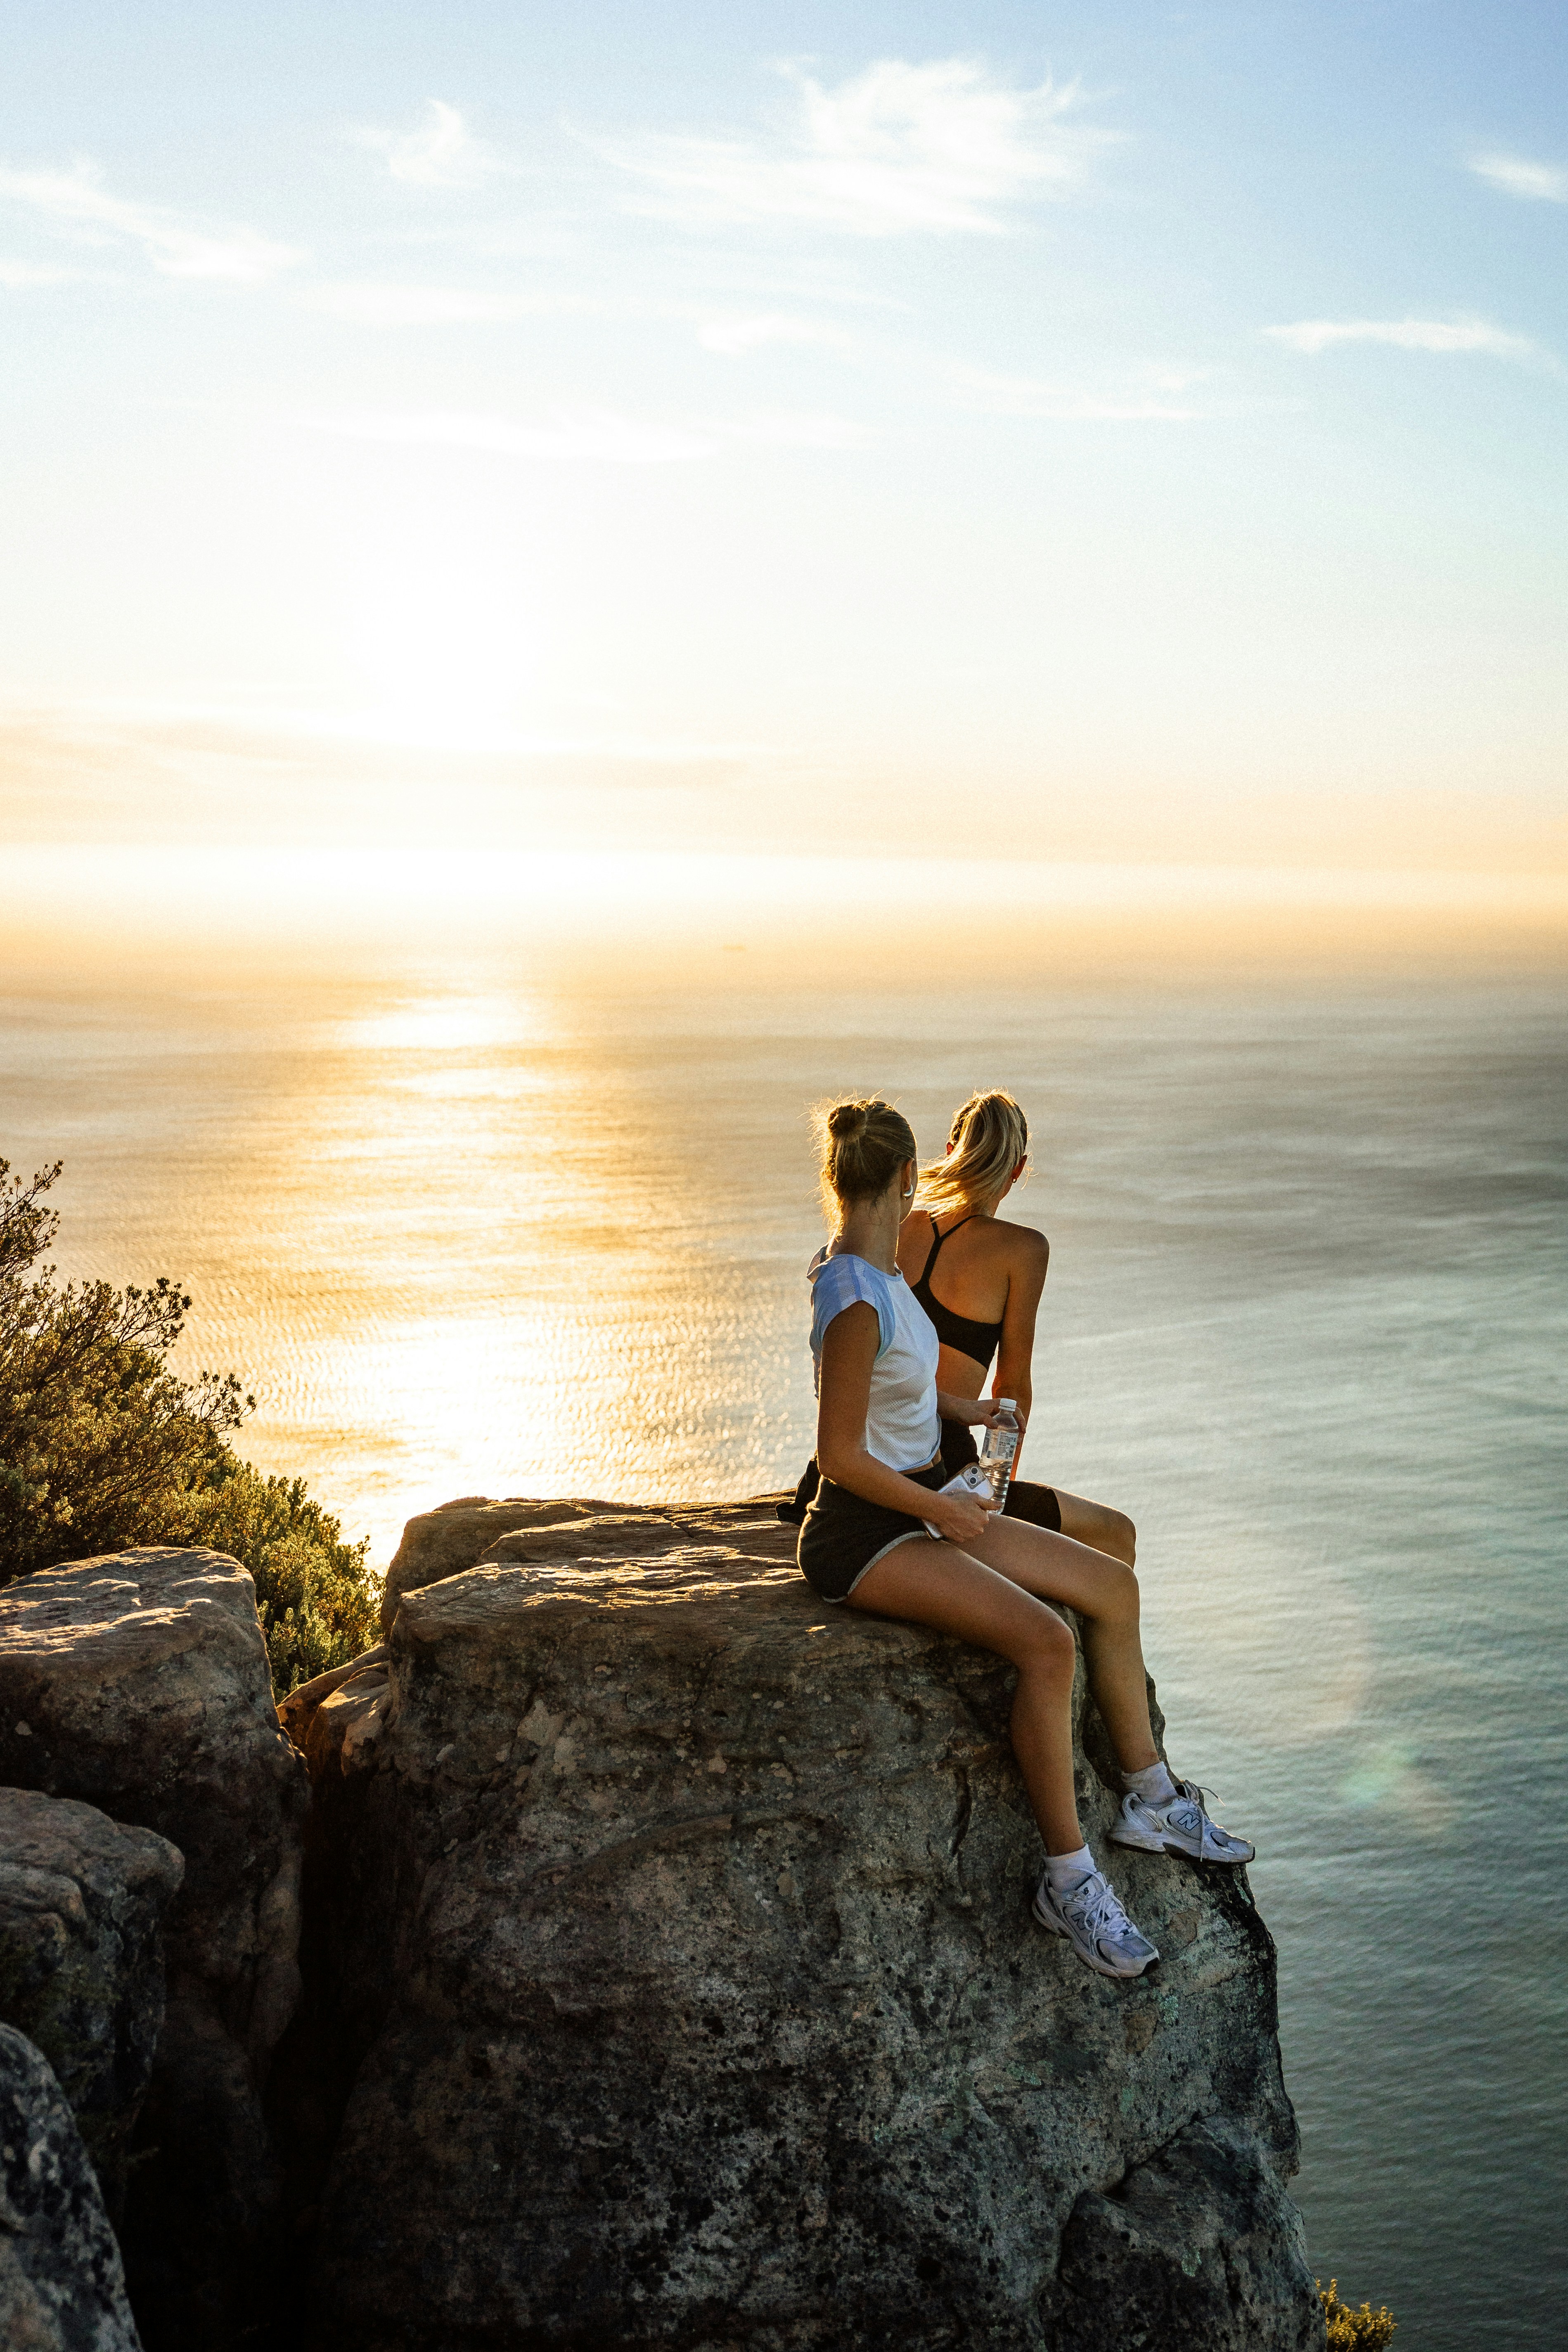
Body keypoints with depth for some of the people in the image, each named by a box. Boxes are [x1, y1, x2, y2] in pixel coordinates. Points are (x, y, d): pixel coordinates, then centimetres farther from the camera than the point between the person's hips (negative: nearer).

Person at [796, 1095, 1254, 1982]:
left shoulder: (882, 1274, 6)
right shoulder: (856, 1303, -24)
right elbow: (842, 1456, -22)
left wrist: (962, 1409, 34)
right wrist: (942, 1511, -13)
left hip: (925, 1504, 10)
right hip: (864, 1537, -10)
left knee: (1114, 1585, 7)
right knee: (1047, 1641, -27)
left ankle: (1151, 1802, 20)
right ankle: (1069, 1877, -15)